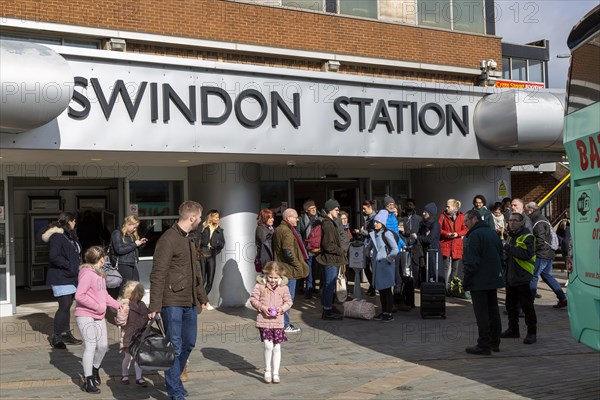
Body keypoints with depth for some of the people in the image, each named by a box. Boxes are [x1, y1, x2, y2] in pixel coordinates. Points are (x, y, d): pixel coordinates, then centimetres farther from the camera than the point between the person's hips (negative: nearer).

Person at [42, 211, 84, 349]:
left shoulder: (71, 236, 16)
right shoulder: (57, 236, -14)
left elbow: (77, 254, 25)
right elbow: (54, 256, -23)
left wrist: (78, 266, 10)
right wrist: (69, 265, -21)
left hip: (71, 277, 9)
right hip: (61, 277, -9)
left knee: (67, 305, 14)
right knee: (64, 306, -10)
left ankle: (66, 334, 22)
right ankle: (56, 337, -2)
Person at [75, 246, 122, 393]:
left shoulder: (99, 273, 12)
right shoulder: (87, 273, -17)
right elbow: (79, 296, -23)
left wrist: (117, 305, 14)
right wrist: (97, 306, -19)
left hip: (99, 316, 8)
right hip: (85, 316, -8)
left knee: (103, 345, 9)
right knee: (90, 346, -8)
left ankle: (95, 369, 34)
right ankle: (88, 381, 1)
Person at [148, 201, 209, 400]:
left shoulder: (189, 238, 14)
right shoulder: (168, 240, -15)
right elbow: (158, 275, -18)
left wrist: (202, 295, 23)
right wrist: (155, 306, -21)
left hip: (190, 302, 9)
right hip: (173, 302, -9)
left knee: (188, 343, 16)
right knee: (174, 347, -2)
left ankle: (173, 379, 32)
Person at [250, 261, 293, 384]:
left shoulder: (283, 287, 1)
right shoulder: (260, 285, -4)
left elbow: (289, 301, 9)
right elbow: (253, 299, 0)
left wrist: (282, 308, -10)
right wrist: (262, 307, -14)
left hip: (278, 322, 2)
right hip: (264, 321, -2)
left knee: (277, 347, 7)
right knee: (268, 346, -10)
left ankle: (275, 373, 19)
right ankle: (267, 371, 10)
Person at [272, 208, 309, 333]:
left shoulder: (278, 230, 15)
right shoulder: (287, 231, -18)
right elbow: (289, 252, -25)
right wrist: (299, 266, -15)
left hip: (281, 268, 10)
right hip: (288, 269, -10)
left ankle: (284, 322, 24)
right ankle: (285, 325, 0)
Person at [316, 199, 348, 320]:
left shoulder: (329, 222, 16)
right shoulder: (328, 224, -18)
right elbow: (329, 245, -23)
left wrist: (340, 251, 14)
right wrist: (341, 251, -11)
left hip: (330, 259, 11)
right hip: (330, 260, -11)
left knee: (328, 285, 18)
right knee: (330, 285, -6)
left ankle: (327, 308, 28)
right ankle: (327, 311, -1)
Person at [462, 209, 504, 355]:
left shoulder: (475, 235, -15)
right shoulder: (493, 234, 15)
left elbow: (472, 261, -20)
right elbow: (500, 257, 20)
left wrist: (466, 280, -13)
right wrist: (496, 273, 21)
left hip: (479, 282, -9)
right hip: (494, 279, 9)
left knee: (481, 313, -5)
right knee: (493, 311, 14)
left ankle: (484, 345, -2)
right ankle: (495, 343, 22)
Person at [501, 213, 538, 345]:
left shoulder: (527, 237, -10)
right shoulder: (510, 236, 16)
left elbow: (528, 254, -25)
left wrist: (510, 249, -23)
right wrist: (505, 256, 6)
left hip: (523, 277, -9)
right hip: (510, 277, 9)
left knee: (527, 306, -4)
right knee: (511, 305, 15)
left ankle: (532, 332, 3)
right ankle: (513, 330, 27)